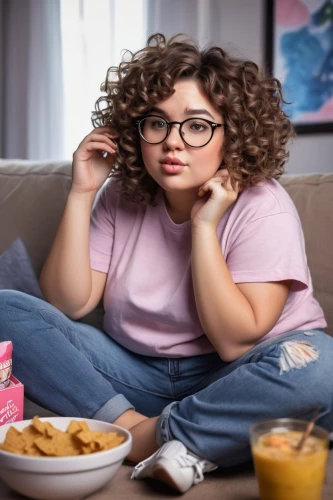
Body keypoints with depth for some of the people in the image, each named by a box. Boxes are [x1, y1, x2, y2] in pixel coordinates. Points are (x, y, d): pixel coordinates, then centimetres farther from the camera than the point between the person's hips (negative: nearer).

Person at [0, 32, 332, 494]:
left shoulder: (264, 208, -14)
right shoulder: (121, 197, -1)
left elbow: (235, 342, -19)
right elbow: (69, 305, -7)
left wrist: (204, 227, -24)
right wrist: (80, 193, -14)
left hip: (224, 380, -3)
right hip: (136, 373, 4)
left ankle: (147, 437, -23)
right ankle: (131, 425, -20)